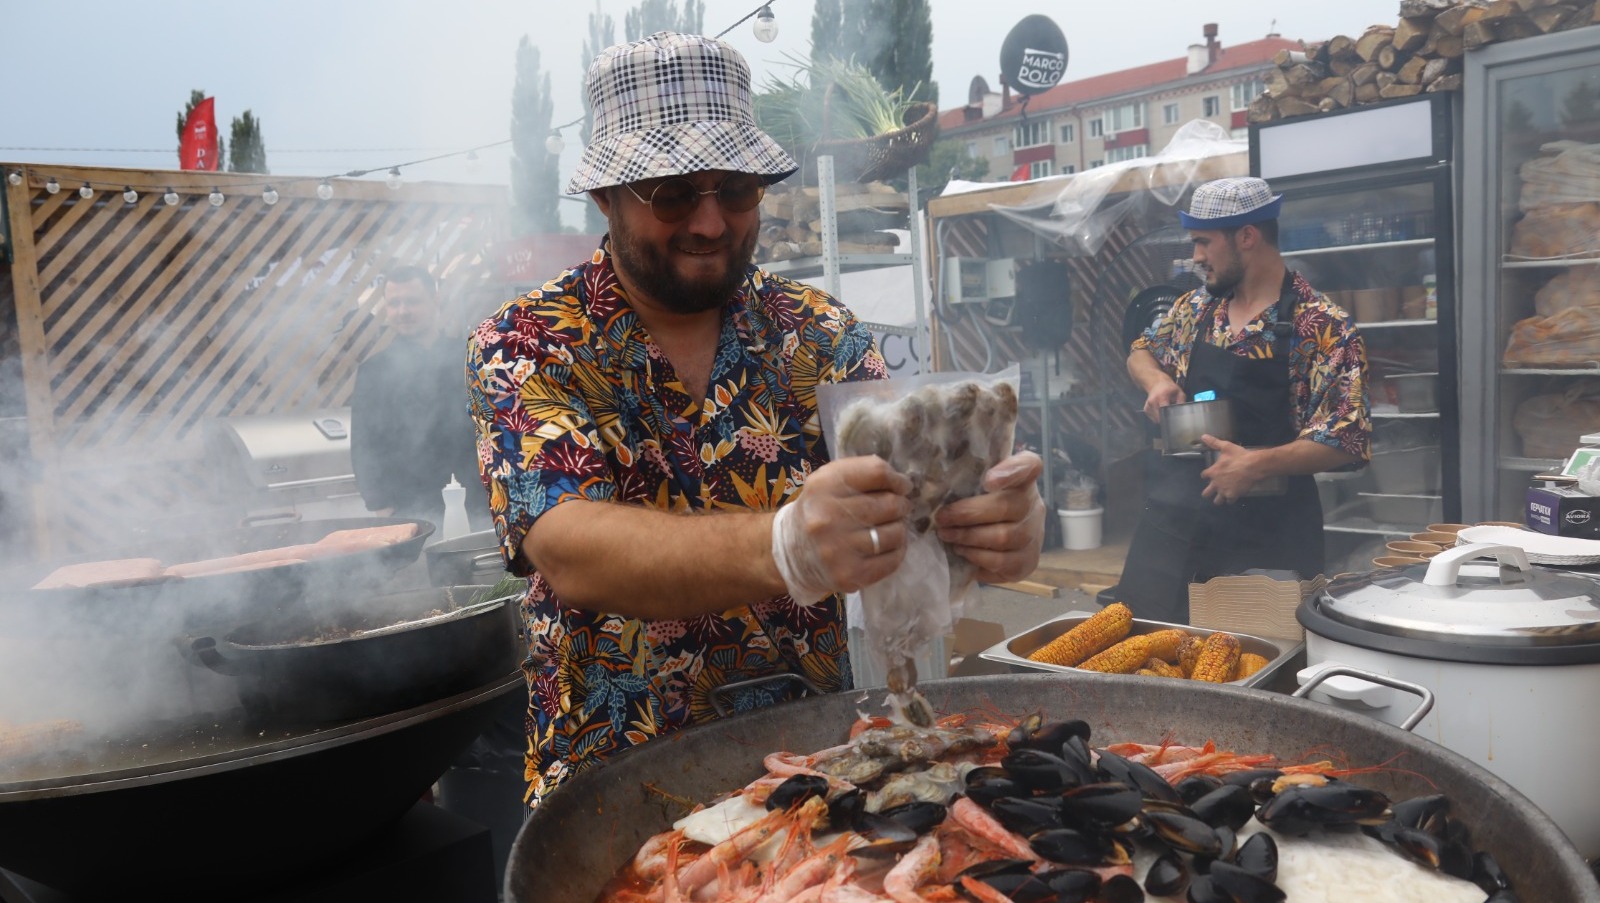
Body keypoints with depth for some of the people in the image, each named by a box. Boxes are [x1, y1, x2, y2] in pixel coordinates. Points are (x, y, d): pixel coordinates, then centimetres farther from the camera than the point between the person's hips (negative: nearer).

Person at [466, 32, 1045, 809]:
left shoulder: (815, 329, 2)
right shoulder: (524, 348, -7)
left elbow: (910, 475, -9)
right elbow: (572, 553, -23)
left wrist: (994, 515, -33)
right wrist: (782, 548, -41)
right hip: (617, 783, -2)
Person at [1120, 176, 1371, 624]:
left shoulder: (1323, 327, -11)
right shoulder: (1196, 308, 7)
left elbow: (1349, 438, -15)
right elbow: (1141, 350, 24)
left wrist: (1260, 463, -28)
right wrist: (1157, 381, 1)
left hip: (1268, 535, -4)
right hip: (1173, 517, 5)